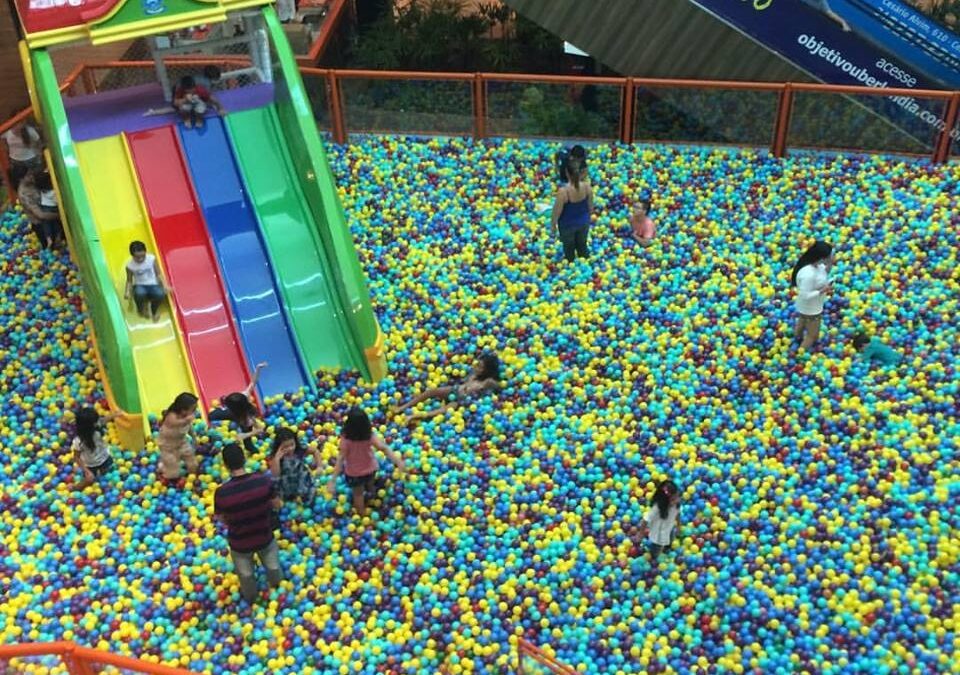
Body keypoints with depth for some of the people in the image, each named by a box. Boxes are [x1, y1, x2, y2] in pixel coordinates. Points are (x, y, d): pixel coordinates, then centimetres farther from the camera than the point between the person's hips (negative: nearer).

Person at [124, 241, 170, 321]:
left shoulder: (152, 259, -11)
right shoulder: (130, 265, -9)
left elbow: (158, 274, -5)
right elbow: (129, 281, 2)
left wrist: (165, 285, -18)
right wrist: (127, 292, -14)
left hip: (153, 284, 0)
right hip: (139, 286, 0)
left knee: (160, 294, -35)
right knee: (139, 293, -38)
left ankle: (154, 310, 2)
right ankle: (141, 309, 0)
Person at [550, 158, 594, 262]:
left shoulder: (563, 191, -34)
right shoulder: (587, 186, -21)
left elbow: (557, 211, -21)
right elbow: (590, 205, -5)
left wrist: (553, 223, -2)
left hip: (568, 225, -3)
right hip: (583, 222, 3)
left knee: (569, 248, 22)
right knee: (582, 245, 27)